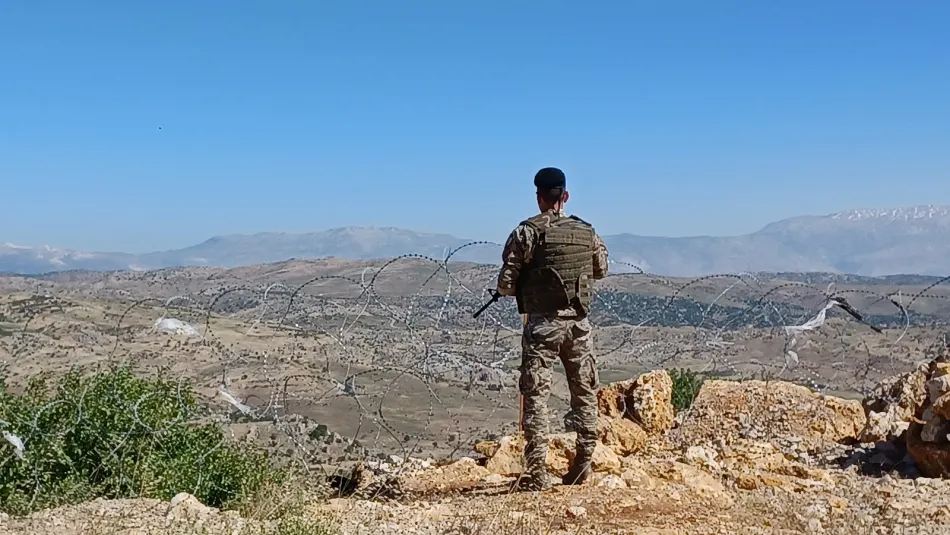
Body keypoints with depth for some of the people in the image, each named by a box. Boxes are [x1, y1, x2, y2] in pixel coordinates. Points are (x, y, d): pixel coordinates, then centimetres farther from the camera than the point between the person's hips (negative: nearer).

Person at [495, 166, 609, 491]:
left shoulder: (528, 232, -7)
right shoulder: (587, 232, 6)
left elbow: (505, 284, -8)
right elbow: (601, 270, 23)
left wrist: (524, 288, 13)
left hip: (542, 323, -4)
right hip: (580, 322, 4)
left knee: (536, 394, 1)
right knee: (585, 392, 15)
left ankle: (536, 473, -2)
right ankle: (583, 464, 18)